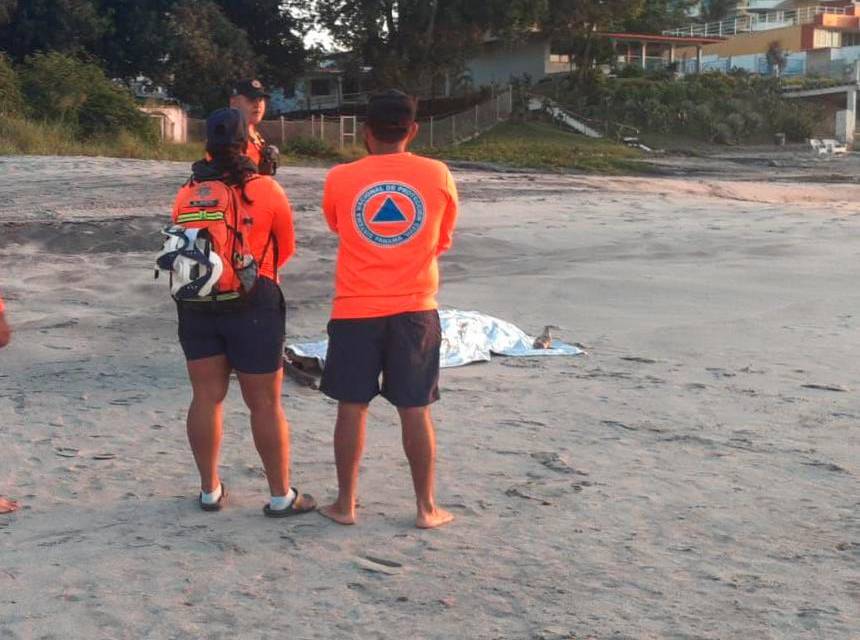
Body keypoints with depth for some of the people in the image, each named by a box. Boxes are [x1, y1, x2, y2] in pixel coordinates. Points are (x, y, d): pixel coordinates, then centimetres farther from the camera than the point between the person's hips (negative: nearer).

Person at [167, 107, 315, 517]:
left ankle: (210, 490, 21)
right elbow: (285, 248, 3)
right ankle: (281, 496, 11)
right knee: (265, 404, 3)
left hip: (196, 304, 4)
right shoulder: (266, 190, -7)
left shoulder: (187, 194, 1)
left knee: (206, 398, 11)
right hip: (253, 304, -3)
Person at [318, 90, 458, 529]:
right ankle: (426, 508, 15)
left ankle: (345, 504, 18)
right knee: (415, 410, 7)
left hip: (354, 310, 0)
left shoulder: (340, 179, -4)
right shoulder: (438, 176, -3)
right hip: (415, 310, 1)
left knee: (352, 407, 9)